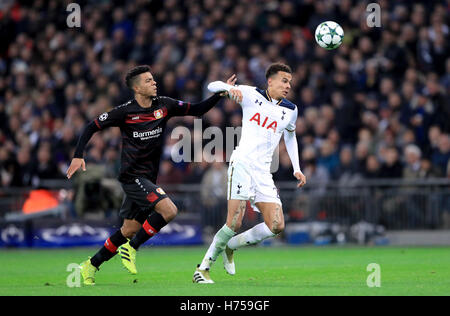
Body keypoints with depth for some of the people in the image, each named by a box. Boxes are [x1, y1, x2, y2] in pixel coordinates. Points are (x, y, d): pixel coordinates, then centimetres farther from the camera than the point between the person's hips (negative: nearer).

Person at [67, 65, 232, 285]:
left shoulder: (163, 106, 5)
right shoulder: (125, 112, -9)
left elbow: (196, 110, 9)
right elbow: (92, 127, -2)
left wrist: (220, 94, -4)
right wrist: (78, 156, -11)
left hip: (148, 179, 7)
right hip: (132, 176, -7)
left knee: (130, 230, 9)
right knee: (169, 210, -22)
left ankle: (91, 265, 22)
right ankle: (131, 248, -9)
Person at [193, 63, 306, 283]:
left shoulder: (290, 111, 14)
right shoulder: (252, 95, 3)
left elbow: (290, 136, 32)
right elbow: (213, 87, 3)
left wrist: (296, 169, 23)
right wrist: (230, 89, -20)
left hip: (264, 173, 5)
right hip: (242, 163, -5)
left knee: (277, 226, -9)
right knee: (234, 224, -17)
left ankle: (230, 246, 12)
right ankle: (202, 269, -4)